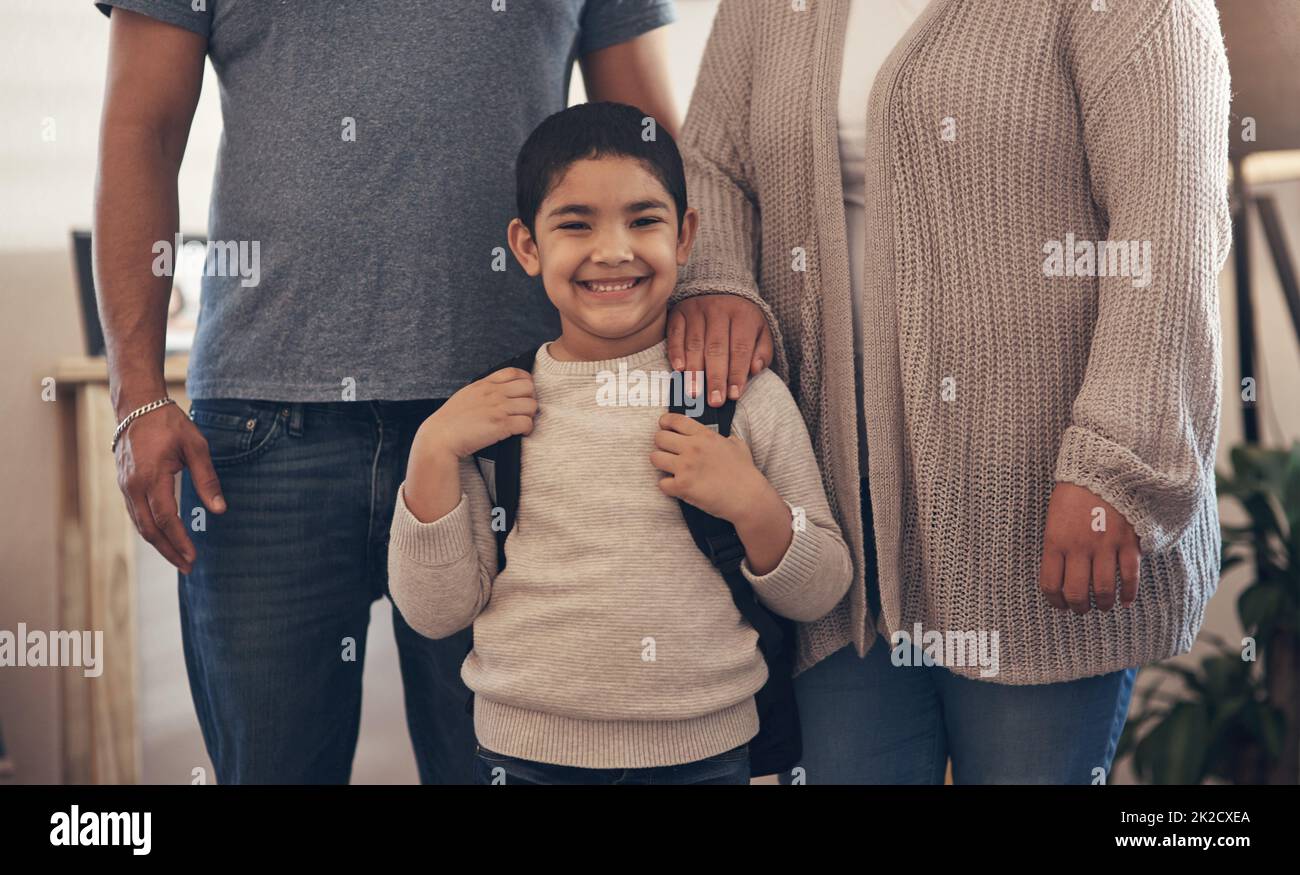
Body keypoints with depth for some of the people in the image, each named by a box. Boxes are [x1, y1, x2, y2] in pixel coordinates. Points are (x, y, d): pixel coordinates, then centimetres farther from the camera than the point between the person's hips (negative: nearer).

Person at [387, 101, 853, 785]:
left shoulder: (748, 393, -4)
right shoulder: (491, 405, -3)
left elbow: (818, 596, 1)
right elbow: (437, 613, -3)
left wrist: (754, 507, -17)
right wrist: (433, 455, -13)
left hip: (704, 752, 0)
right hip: (525, 752, 0)